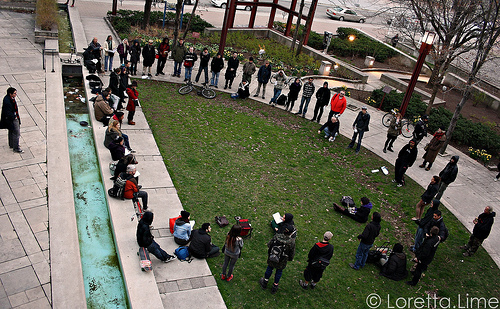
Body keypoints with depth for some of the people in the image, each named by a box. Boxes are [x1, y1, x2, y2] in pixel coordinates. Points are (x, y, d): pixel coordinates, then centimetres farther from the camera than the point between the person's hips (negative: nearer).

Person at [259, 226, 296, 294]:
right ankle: (274, 287, 41)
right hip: (282, 262, -1)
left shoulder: (276, 236, -22)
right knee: (279, 271, 25)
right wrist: (290, 259, 9)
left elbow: (269, 245, -9)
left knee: (269, 268, 26)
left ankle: (264, 283, 48)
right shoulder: (291, 242, -26)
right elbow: (292, 254, -13)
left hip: (271, 258, 1)